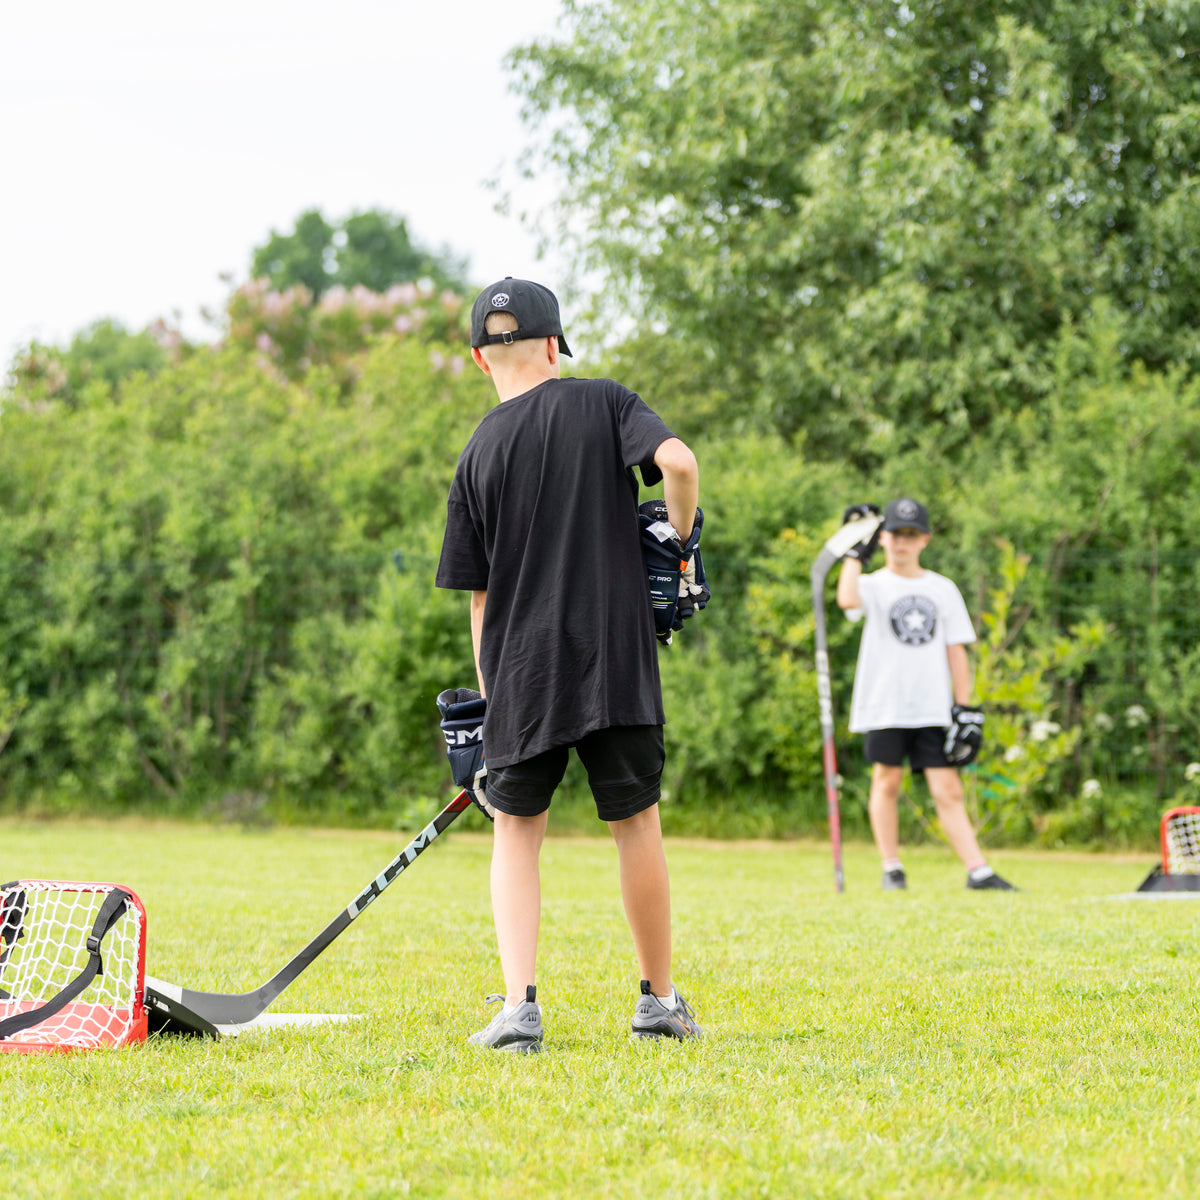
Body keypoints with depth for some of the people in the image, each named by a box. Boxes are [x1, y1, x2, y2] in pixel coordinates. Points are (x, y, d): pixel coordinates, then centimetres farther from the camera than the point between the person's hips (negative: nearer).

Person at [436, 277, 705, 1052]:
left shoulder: (478, 457, 5)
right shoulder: (604, 403, 2)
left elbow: (480, 596, 6)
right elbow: (678, 462, -17)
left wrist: (491, 699, 13)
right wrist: (682, 540, 0)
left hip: (523, 670, 1)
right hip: (616, 659, -1)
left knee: (517, 829, 10)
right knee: (637, 823, 11)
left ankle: (519, 1004, -4)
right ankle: (660, 1002, 20)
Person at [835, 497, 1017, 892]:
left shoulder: (943, 590, 12)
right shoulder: (873, 586, 3)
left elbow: (956, 650, 10)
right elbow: (847, 600, -22)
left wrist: (965, 709, 4)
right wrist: (855, 553, -15)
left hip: (933, 707, 1)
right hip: (884, 706, -1)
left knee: (948, 789, -3)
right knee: (887, 781, 0)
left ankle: (978, 870, -8)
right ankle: (891, 868, 10)